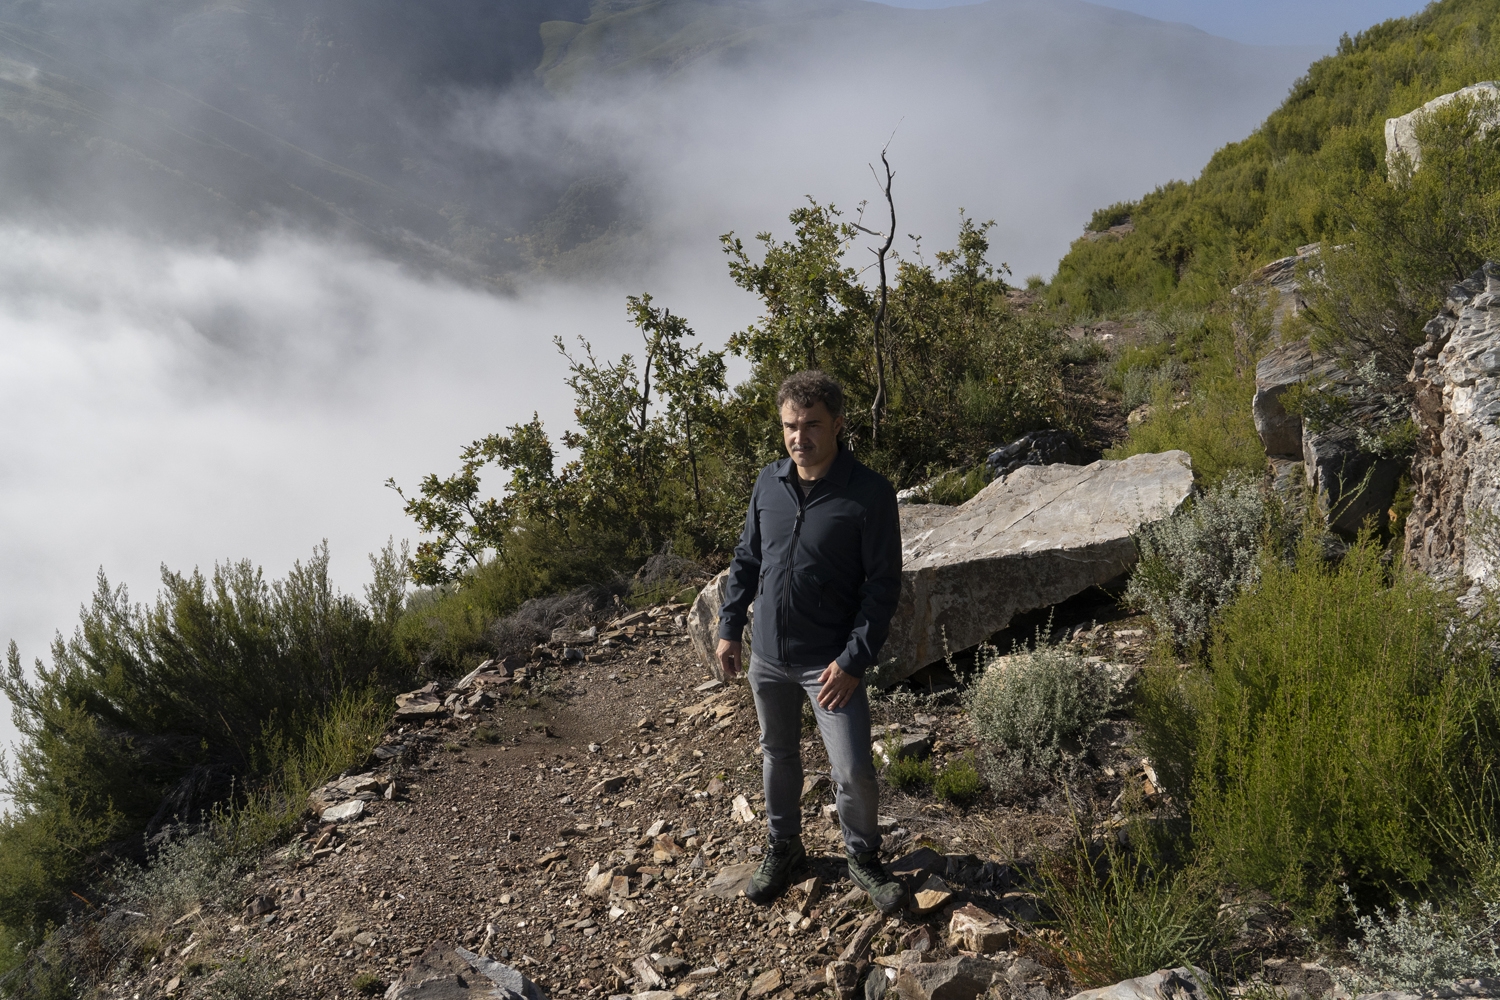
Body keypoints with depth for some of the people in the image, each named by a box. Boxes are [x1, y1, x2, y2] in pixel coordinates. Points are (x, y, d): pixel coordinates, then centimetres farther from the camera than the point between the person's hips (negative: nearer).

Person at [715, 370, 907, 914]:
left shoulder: (869, 495, -15)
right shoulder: (769, 482, 0)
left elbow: (883, 584, -13)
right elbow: (746, 559, 11)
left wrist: (854, 661, -17)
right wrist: (729, 628, 9)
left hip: (829, 661, -4)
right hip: (767, 655, 5)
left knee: (854, 771, -3)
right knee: (777, 755, 19)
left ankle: (863, 857, 24)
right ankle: (783, 847, 40)